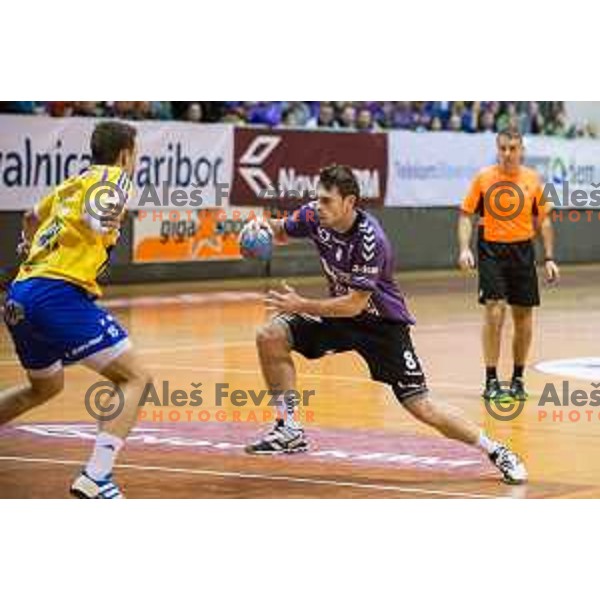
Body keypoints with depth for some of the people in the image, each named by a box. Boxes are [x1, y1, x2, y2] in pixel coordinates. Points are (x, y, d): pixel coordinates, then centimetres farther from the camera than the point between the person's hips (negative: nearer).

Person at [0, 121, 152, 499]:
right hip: (58, 293, -9)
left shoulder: (71, 184, 25)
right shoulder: (113, 177, 2)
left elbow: (32, 218, 45)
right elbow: (93, 219, -19)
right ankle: (95, 479, -20)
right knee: (134, 378, -6)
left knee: (46, 386, 31)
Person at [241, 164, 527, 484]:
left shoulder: (370, 240, -31)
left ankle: (496, 451, 5)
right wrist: (264, 225, -14)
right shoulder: (315, 216, -13)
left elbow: (354, 304, -30)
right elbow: (282, 230, 8)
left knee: (421, 407, -11)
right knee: (270, 336, -13)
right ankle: (289, 430, -2)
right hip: (340, 310, 6)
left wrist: (302, 306, -29)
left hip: (381, 323, -6)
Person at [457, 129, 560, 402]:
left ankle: (518, 378, 21)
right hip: (491, 250, -3)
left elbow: (544, 220, 10)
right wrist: (464, 249, -13)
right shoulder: (483, 177, -3)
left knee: (523, 315, 6)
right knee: (494, 310, -13)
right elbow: (466, 215, 0)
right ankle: (491, 381, -8)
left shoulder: (532, 179, 3)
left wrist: (549, 258, 5)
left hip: (522, 251, 3)